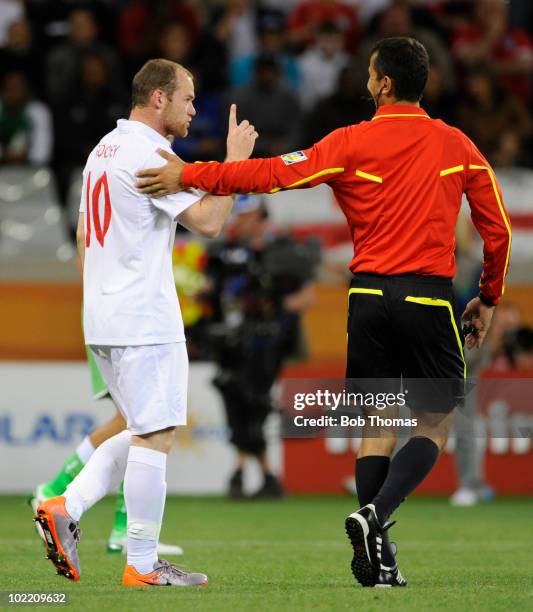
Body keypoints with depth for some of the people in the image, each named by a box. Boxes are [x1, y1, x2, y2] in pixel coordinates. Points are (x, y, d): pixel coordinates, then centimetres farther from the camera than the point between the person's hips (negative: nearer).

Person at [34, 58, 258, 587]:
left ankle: (64, 508, 4)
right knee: (155, 436, -5)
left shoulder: (104, 148, 17)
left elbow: (83, 235, 22)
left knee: (144, 433, 16)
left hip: (102, 319, 10)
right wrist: (235, 159, -9)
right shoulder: (148, 152, -14)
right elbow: (208, 222, -17)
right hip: (144, 320, -10)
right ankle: (143, 566, -2)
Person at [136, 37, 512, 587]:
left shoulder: (352, 143, -3)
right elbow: (497, 228, 6)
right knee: (434, 425, 7)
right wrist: (488, 299, 19)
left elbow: (276, 174, -11)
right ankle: (376, 515, -16)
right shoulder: (456, 146, 3)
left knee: (376, 424, 9)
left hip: (369, 295, 1)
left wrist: (190, 174, -5)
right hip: (428, 297, -1)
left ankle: (378, 563, 6)